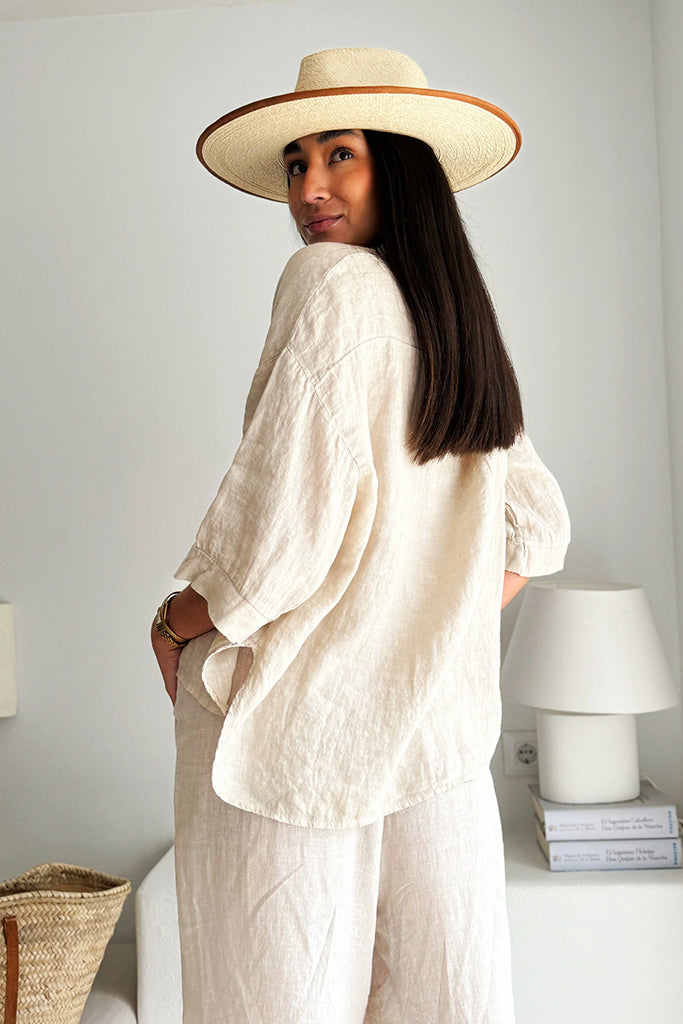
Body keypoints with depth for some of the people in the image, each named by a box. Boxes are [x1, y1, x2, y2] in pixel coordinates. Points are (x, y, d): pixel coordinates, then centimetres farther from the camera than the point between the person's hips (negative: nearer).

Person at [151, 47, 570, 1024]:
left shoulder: (334, 279, -11)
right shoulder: (464, 322, 13)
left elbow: (288, 524, -20)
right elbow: (539, 530, 21)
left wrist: (175, 624, -4)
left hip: (300, 716, -7)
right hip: (444, 729, 8)